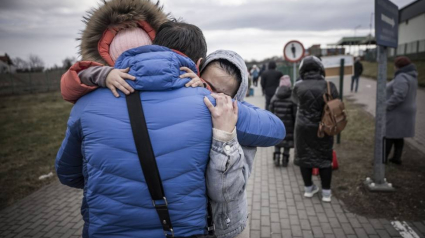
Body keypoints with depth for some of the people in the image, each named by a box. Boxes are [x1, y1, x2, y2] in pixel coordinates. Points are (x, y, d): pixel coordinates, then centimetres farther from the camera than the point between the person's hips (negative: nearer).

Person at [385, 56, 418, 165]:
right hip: (403, 112, 10)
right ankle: (396, 158, 21)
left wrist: (386, 106, -23)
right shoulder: (410, 76, 11)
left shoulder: (402, 77, -22)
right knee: (398, 136, 15)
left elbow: (398, 96, -32)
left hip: (397, 113, -10)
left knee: (388, 135, -1)